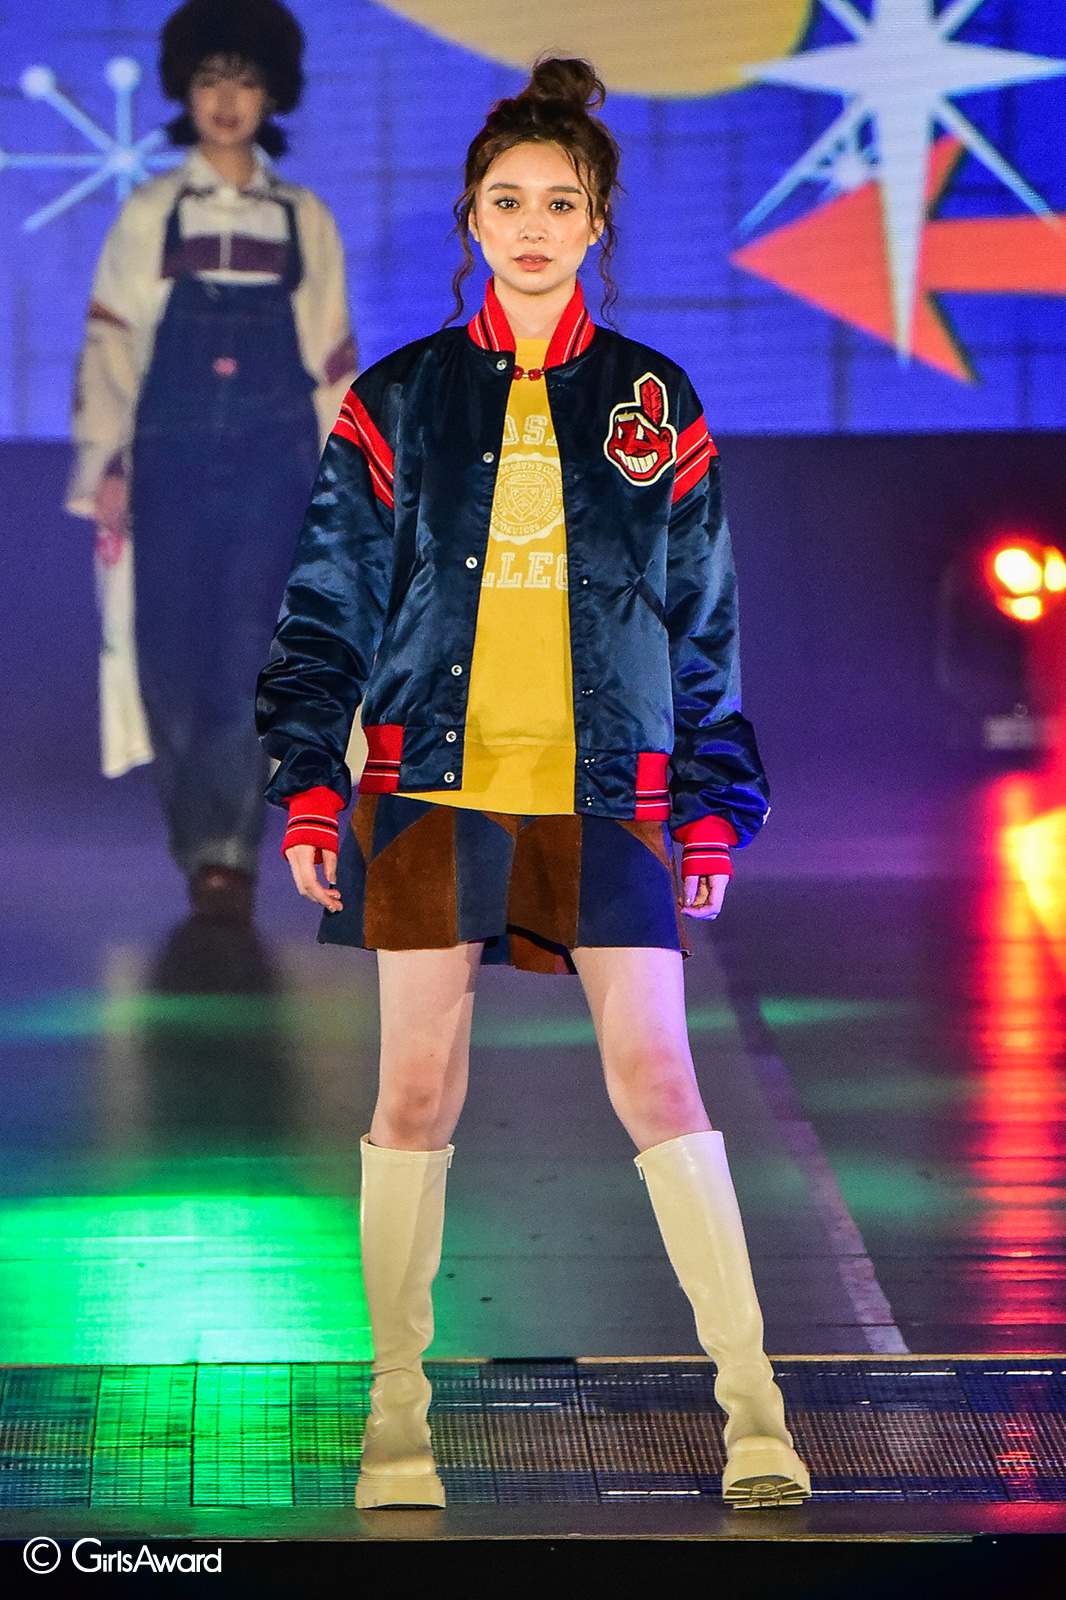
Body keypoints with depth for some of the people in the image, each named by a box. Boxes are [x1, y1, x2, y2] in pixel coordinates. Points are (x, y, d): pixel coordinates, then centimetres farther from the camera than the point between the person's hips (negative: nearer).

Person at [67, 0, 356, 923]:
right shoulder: (149, 216, 8)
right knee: (171, 654, -3)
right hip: (172, 456, 0)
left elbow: (334, 359, 14)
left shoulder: (304, 221, 11)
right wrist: (104, 459, -3)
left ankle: (228, 854, -14)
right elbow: (108, 342, 6)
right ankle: (199, 839, 11)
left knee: (248, 654, -12)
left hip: (275, 459, 0)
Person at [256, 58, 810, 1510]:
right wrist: (307, 782, 0)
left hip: (606, 794, 0)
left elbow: (704, 624, 11)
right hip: (432, 788, 0)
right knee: (418, 1090, 0)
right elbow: (331, 602, 8)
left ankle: (754, 1410, -3)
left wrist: (716, 805, 7)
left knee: (658, 1083, -7)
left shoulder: (653, 406, 8)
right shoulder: (399, 402, 6)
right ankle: (398, 1415, 9)